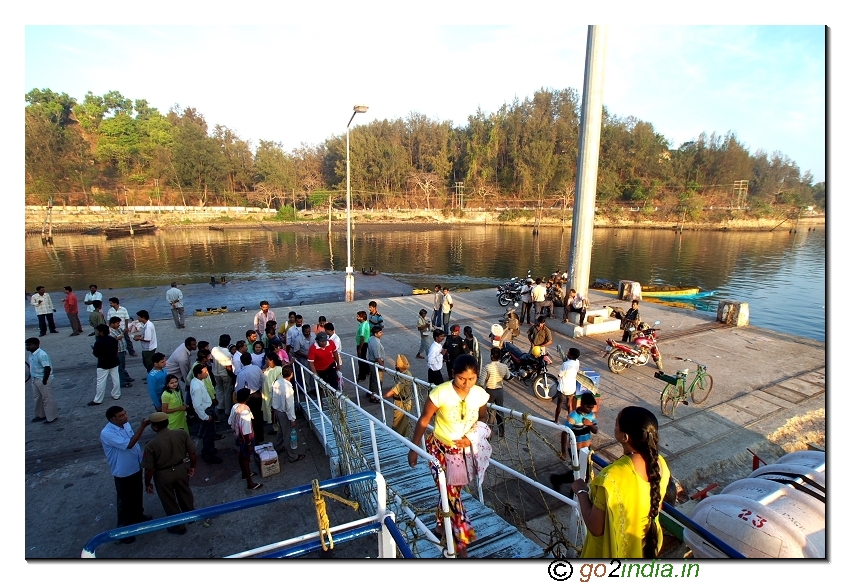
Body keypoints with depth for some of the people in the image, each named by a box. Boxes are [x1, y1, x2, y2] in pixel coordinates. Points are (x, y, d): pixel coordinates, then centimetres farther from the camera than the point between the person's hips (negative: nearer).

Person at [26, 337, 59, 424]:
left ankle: (52, 417, 12)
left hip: (43, 380, -9)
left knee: (47, 398, 1)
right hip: (35, 379, 9)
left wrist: (44, 381, -23)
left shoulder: (41, 355, -23)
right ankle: (40, 415, 34)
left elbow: (47, 368, -26)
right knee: (37, 398, 19)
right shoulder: (31, 354, 6)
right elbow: (32, 367, 18)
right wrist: (31, 378, 19)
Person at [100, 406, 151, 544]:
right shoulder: (107, 433, -28)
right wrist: (142, 427, -37)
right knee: (124, 500, 11)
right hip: (123, 473, -7)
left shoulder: (126, 424, -4)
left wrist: (141, 459, 15)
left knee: (138, 495, 25)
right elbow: (128, 444, -35)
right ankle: (123, 528, 29)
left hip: (136, 468, 7)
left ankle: (138, 516, 47)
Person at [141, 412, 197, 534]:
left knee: (169, 502, 20)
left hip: (163, 475, -3)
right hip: (180, 469, 4)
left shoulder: (151, 445, -25)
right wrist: (192, 467, 10)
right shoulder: (182, 434, -16)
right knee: (185, 494, 28)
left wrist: (148, 484, 2)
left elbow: (149, 469, -16)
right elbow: (192, 453, -8)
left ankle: (178, 526, 37)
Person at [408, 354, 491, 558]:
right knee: (453, 497, -5)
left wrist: (471, 437, -13)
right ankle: (462, 543, 13)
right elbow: (424, 421, -14)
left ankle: (442, 524, 46)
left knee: (452, 493, 19)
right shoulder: (440, 393, -27)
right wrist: (414, 449, -7)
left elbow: (483, 418, 4)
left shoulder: (480, 394, -15)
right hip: (440, 449, -4)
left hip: (463, 451, 4)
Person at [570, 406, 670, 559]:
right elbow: (656, 508, 1)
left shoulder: (611, 477, -38)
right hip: (644, 548, 6)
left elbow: (596, 528, -26)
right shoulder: (660, 464, -16)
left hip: (613, 551, -5)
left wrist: (581, 491, -13)